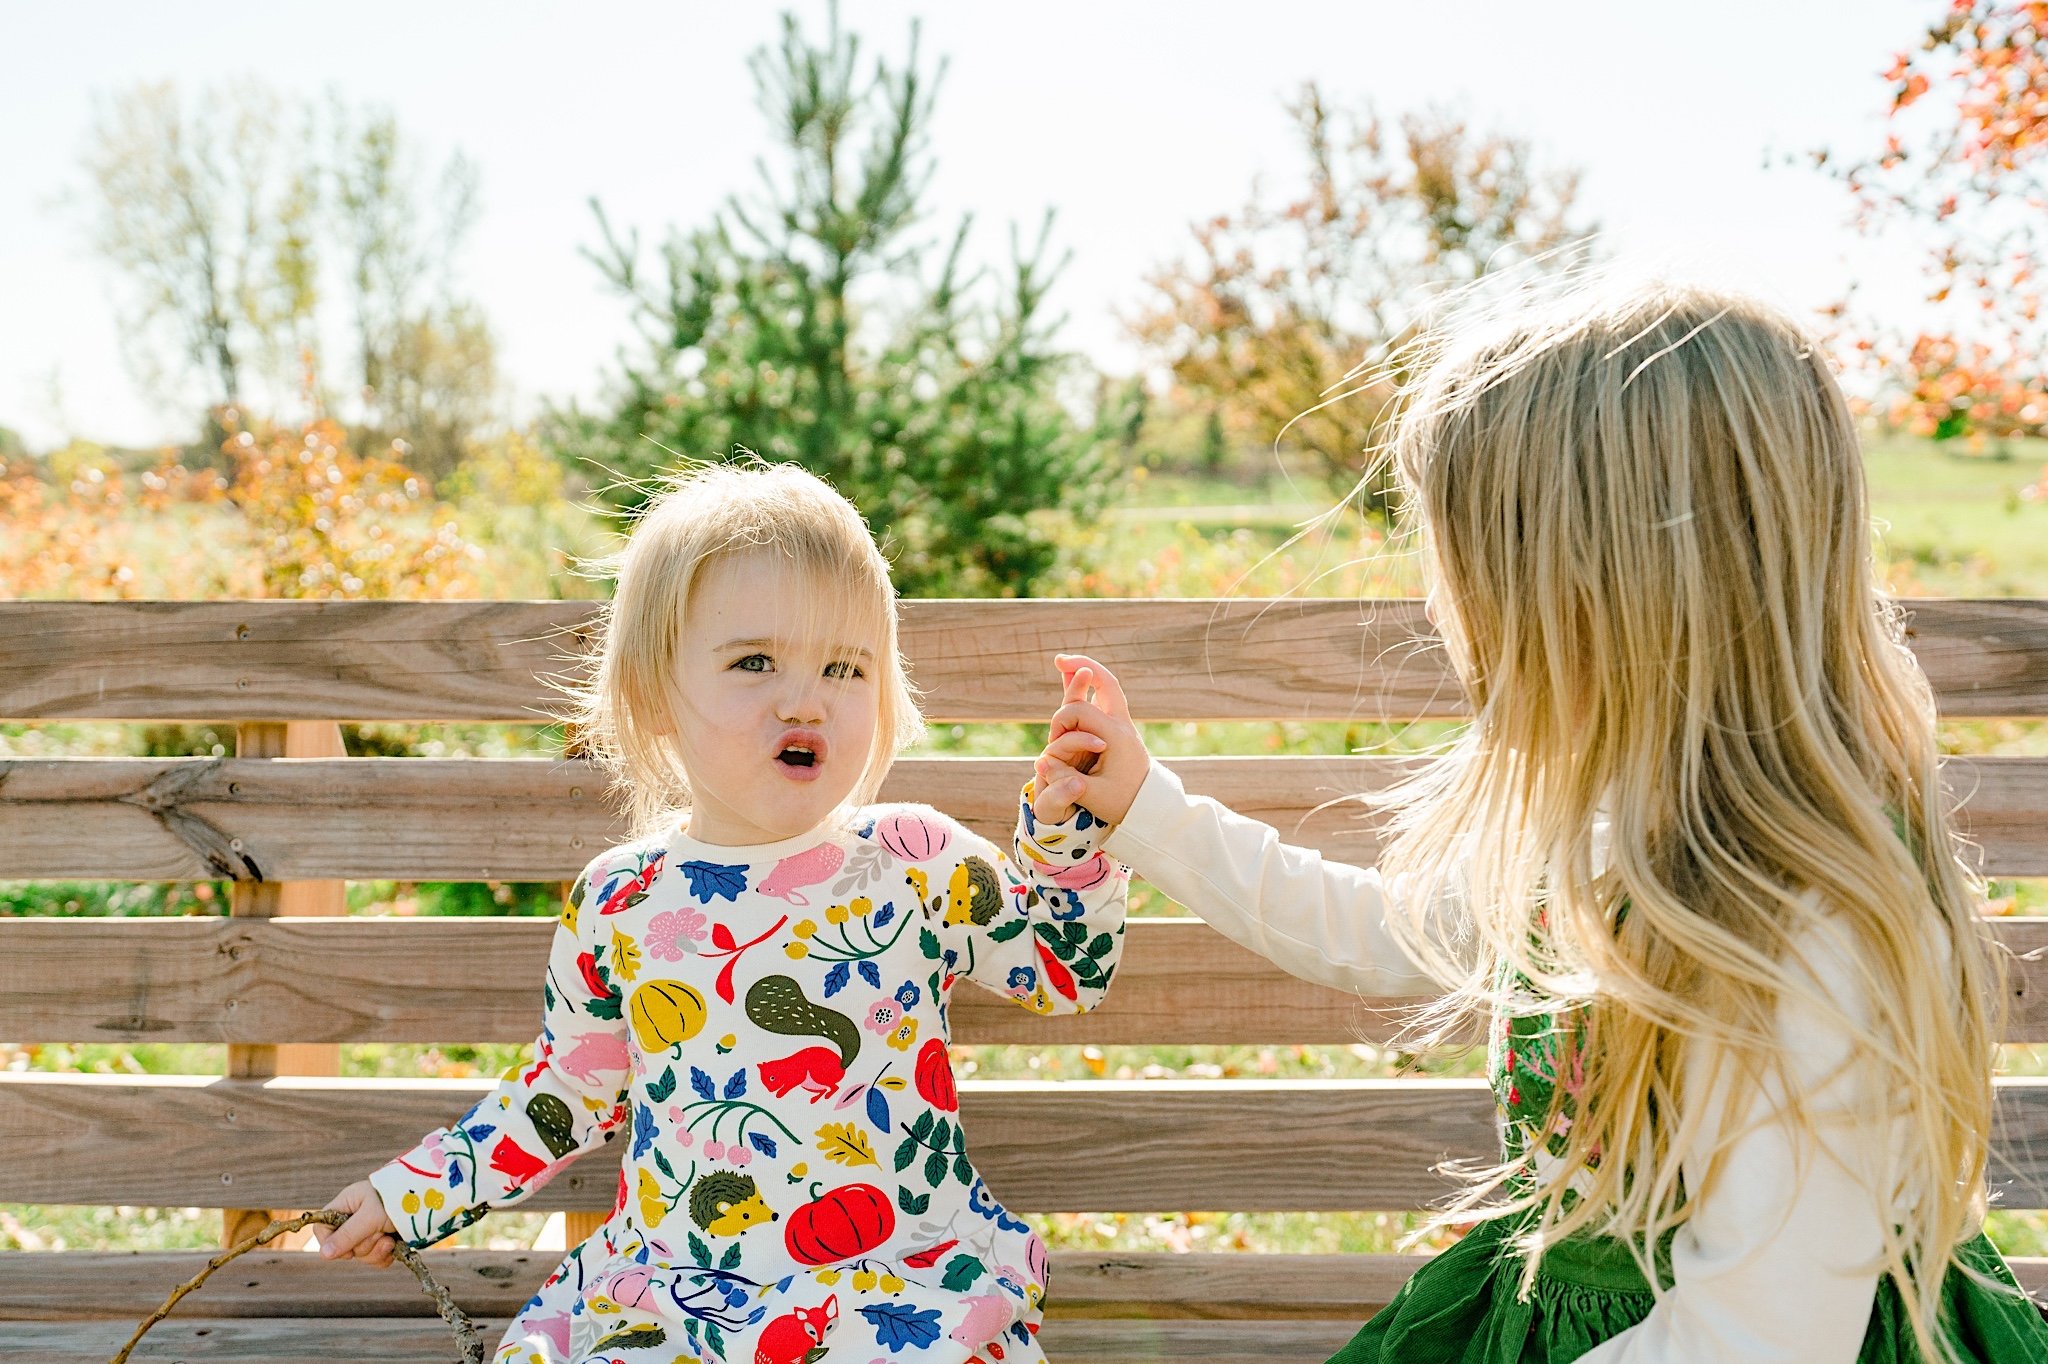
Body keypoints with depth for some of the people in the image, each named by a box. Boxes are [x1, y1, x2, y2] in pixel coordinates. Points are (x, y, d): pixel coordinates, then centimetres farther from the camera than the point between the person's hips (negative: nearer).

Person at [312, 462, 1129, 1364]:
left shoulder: (918, 865, -4)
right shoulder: (616, 903, 1)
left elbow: (1071, 969, 5)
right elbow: (572, 1088, 16)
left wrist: (1071, 834, -11)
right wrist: (418, 1191, 19)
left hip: (906, 1290, -1)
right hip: (670, 1286, 2)